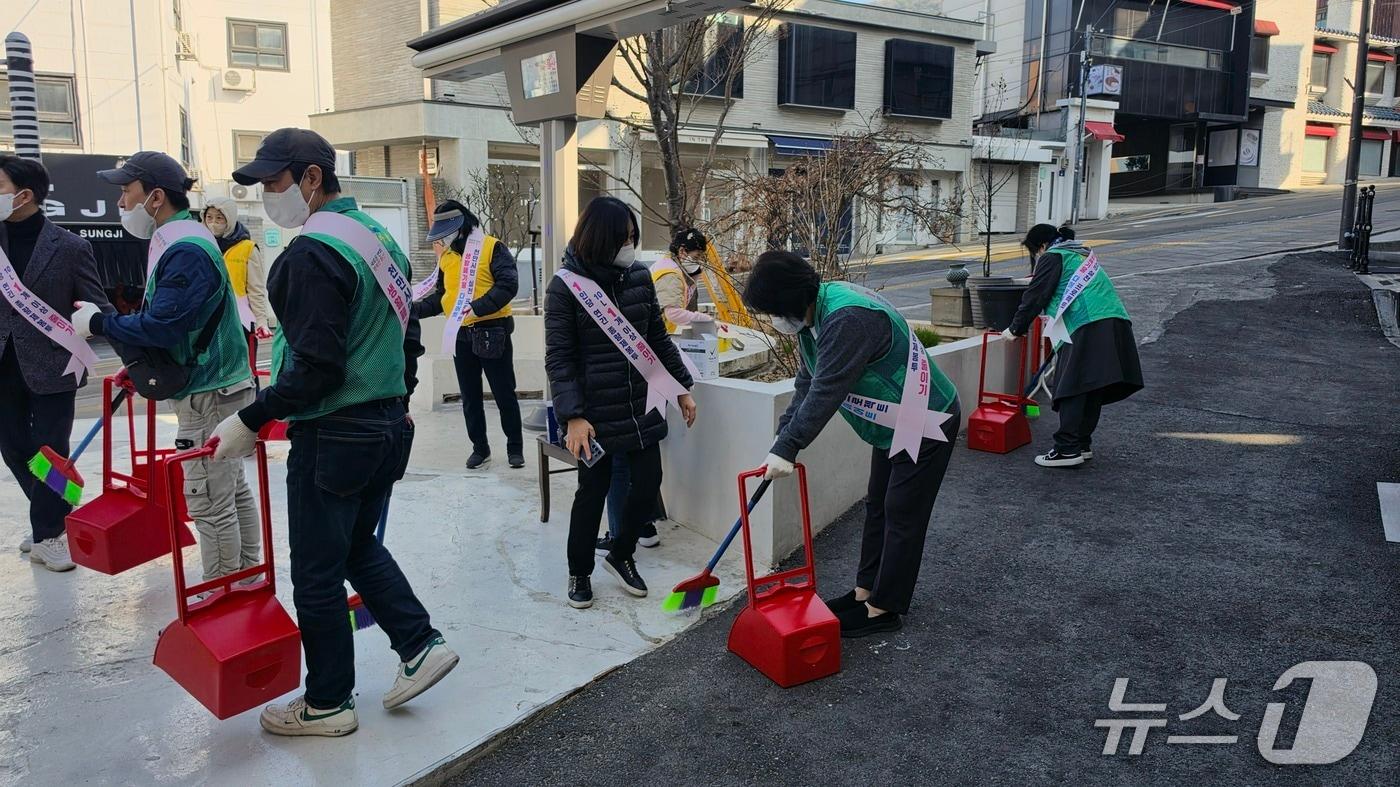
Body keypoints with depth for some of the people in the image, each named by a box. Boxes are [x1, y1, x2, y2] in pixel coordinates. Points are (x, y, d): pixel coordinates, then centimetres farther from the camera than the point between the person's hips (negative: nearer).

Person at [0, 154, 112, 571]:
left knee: (49, 453, 3)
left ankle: (48, 534, 19)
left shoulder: (70, 247, -9)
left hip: (51, 367, -5)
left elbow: (97, 309, -7)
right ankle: (54, 518, 32)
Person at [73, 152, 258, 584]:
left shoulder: (185, 251, -21)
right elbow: (162, 310, 17)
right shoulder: (182, 240, 13)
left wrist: (98, 323, -12)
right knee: (232, 490, 18)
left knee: (209, 502, -2)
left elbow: (159, 326, -25)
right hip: (219, 386, 11)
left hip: (208, 395, -11)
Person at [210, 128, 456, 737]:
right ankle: (420, 644, 22)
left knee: (318, 575, 6)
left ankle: (329, 702, 20)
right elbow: (407, 336, 15)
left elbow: (316, 368, -23)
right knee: (359, 547, 24)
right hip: (388, 424, 9)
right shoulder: (378, 236, 9)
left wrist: (250, 421, -15)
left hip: (332, 436, -9)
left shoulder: (313, 253, -19)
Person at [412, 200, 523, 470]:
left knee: (504, 394, 3)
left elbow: (508, 285, -18)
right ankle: (480, 448, 23)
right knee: (470, 397, 11)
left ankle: (515, 447, 16)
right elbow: (441, 296, 18)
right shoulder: (446, 258, 12)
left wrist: (478, 307, -27)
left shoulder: (492, 248, -8)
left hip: (492, 333, -6)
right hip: (461, 335, 6)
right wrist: (416, 309, 2)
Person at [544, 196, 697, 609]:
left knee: (649, 481, 6)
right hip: (596, 412, -5)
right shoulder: (565, 287, -10)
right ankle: (579, 572, 25)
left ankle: (621, 555, 30)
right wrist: (573, 416, -19)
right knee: (594, 489, 5)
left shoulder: (639, 277, 4)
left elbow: (658, 338, 13)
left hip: (641, 405, 5)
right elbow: (558, 358, -11)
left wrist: (681, 388, 13)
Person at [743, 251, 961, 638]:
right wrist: (782, 436, -1)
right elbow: (807, 384, 5)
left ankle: (884, 608, 8)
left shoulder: (849, 319, -33)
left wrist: (787, 448, -28)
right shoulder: (814, 314, 0)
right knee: (878, 505, 16)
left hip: (927, 424, -10)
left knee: (902, 515, -1)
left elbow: (825, 393, -33)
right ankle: (867, 590, 28)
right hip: (894, 424, 10)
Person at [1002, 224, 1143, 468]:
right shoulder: (1081, 255, 31)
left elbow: (1035, 296, 2)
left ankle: (1068, 449, -12)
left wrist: (1015, 328, 11)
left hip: (1088, 327, -9)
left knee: (1072, 388, -9)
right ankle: (1082, 444, 17)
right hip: (1115, 322, 9)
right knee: (1093, 388, 12)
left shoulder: (1053, 257, 4)